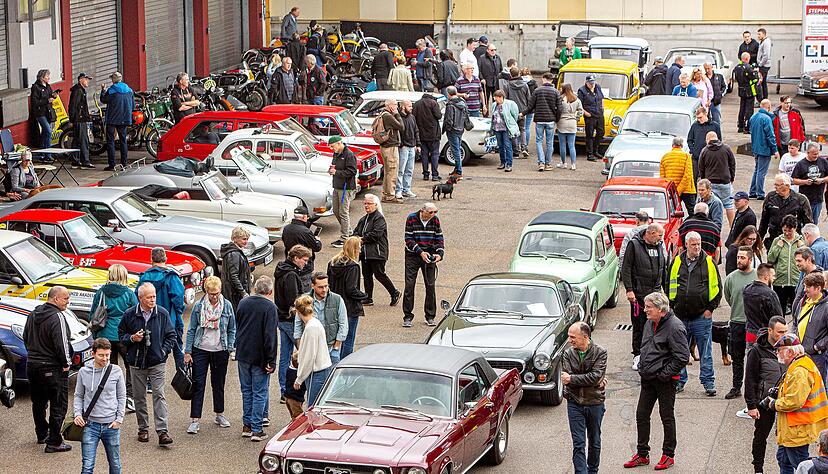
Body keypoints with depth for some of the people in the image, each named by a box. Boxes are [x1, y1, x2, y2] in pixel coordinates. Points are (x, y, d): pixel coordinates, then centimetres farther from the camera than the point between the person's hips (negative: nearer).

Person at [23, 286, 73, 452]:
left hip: (32, 365, 8)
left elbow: (26, 338, 17)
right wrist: (66, 363, -10)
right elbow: (61, 343, -23)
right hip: (52, 368, -8)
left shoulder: (33, 314, 8)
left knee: (38, 403, 22)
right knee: (58, 405, -1)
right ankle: (54, 442, -1)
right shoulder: (57, 317, -19)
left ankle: (42, 434, 36)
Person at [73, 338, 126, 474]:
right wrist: (77, 413, -4)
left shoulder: (116, 371, 0)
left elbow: (121, 397, 6)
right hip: (90, 424, -1)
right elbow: (78, 395, 11)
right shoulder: (83, 372, 1)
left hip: (111, 425, 1)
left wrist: (119, 419, -2)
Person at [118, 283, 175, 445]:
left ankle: (162, 431, -12)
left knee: (159, 395, -9)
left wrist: (164, 350, -3)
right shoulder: (129, 314, -1)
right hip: (136, 363, 1)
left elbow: (171, 335, 8)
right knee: (139, 397, 8)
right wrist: (132, 338, -9)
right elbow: (121, 334, 10)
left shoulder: (162, 313, -1)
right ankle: (143, 429, 20)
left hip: (157, 362, -1)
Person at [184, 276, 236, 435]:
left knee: (218, 384, 13)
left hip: (220, 351, 2)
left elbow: (232, 330, 7)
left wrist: (229, 349, 1)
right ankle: (194, 420, -3)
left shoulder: (227, 306, 0)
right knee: (198, 385, -4)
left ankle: (219, 414, 30)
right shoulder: (198, 306, -4)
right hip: (200, 350, -1)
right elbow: (191, 330, 0)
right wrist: (187, 352, -3)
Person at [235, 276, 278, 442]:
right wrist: (271, 361, -14)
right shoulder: (269, 307, -14)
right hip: (259, 357, -5)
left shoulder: (243, 303, 4)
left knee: (247, 391, 16)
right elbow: (270, 336, -17)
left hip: (243, 355, 5)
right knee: (260, 393, 2)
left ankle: (247, 426, 21)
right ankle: (257, 429, 2)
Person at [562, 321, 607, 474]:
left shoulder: (600, 352, -8)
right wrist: (594, 382, -18)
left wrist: (572, 379, -20)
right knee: (578, 444, -4)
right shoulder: (568, 353, -2)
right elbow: (566, 378, -13)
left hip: (595, 403, 0)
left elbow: (597, 376, -20)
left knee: (594, 442, 14)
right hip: (575, 403, 0)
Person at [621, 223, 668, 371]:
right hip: (639, 294, -5)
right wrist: (629, 290, -14)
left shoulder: (659, 246, 12)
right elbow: (626, 269, -7)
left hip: (656, 293, 5)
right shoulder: (634, 245, -6)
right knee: (638, 325, 0)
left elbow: (664, 270, 20)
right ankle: (637, 355, 8)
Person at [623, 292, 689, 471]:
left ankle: (668, 455, 17)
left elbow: (683, 357, -21)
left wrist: (664, 374, -17)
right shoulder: (650, 323, 8)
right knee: (641, 415, 11)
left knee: (667, 417, 5)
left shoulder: (674, 327, -19)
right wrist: (642, 367, 12)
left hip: (665, 381, -8)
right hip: (647, 379, 8)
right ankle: (642, 454, 21)